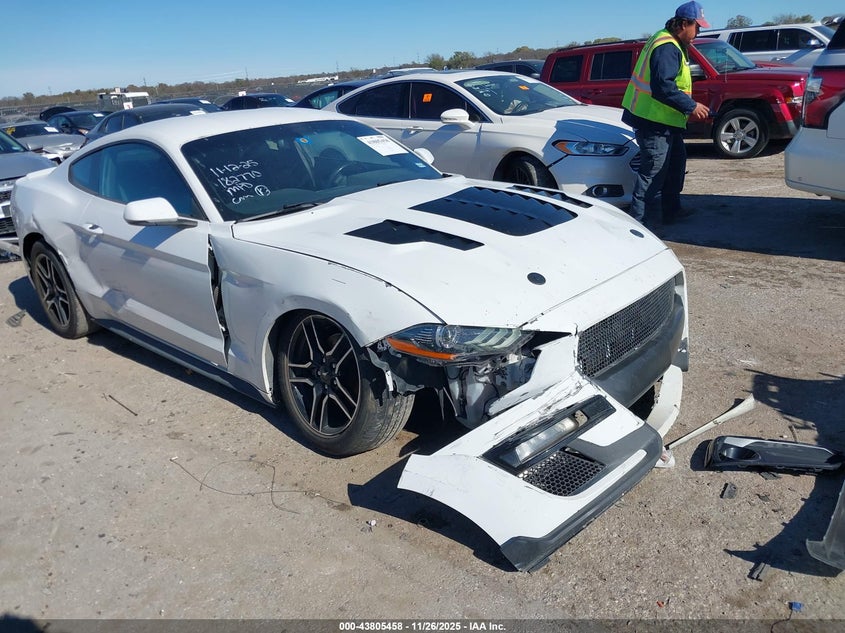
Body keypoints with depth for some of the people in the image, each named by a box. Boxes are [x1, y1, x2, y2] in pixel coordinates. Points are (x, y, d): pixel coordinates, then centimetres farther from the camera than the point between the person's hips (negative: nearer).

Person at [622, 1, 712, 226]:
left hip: (662, 119, 11)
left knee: (676, 161, 20)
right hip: (653, 120, -11)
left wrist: (689, 107, 18)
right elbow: (662, 87, -29)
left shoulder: (670, 43, 16)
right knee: (653, 172, -9)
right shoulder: (667, 48, -19)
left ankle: (672, 210, 30)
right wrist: (691, 106, -22)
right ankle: (638, 221, -6)